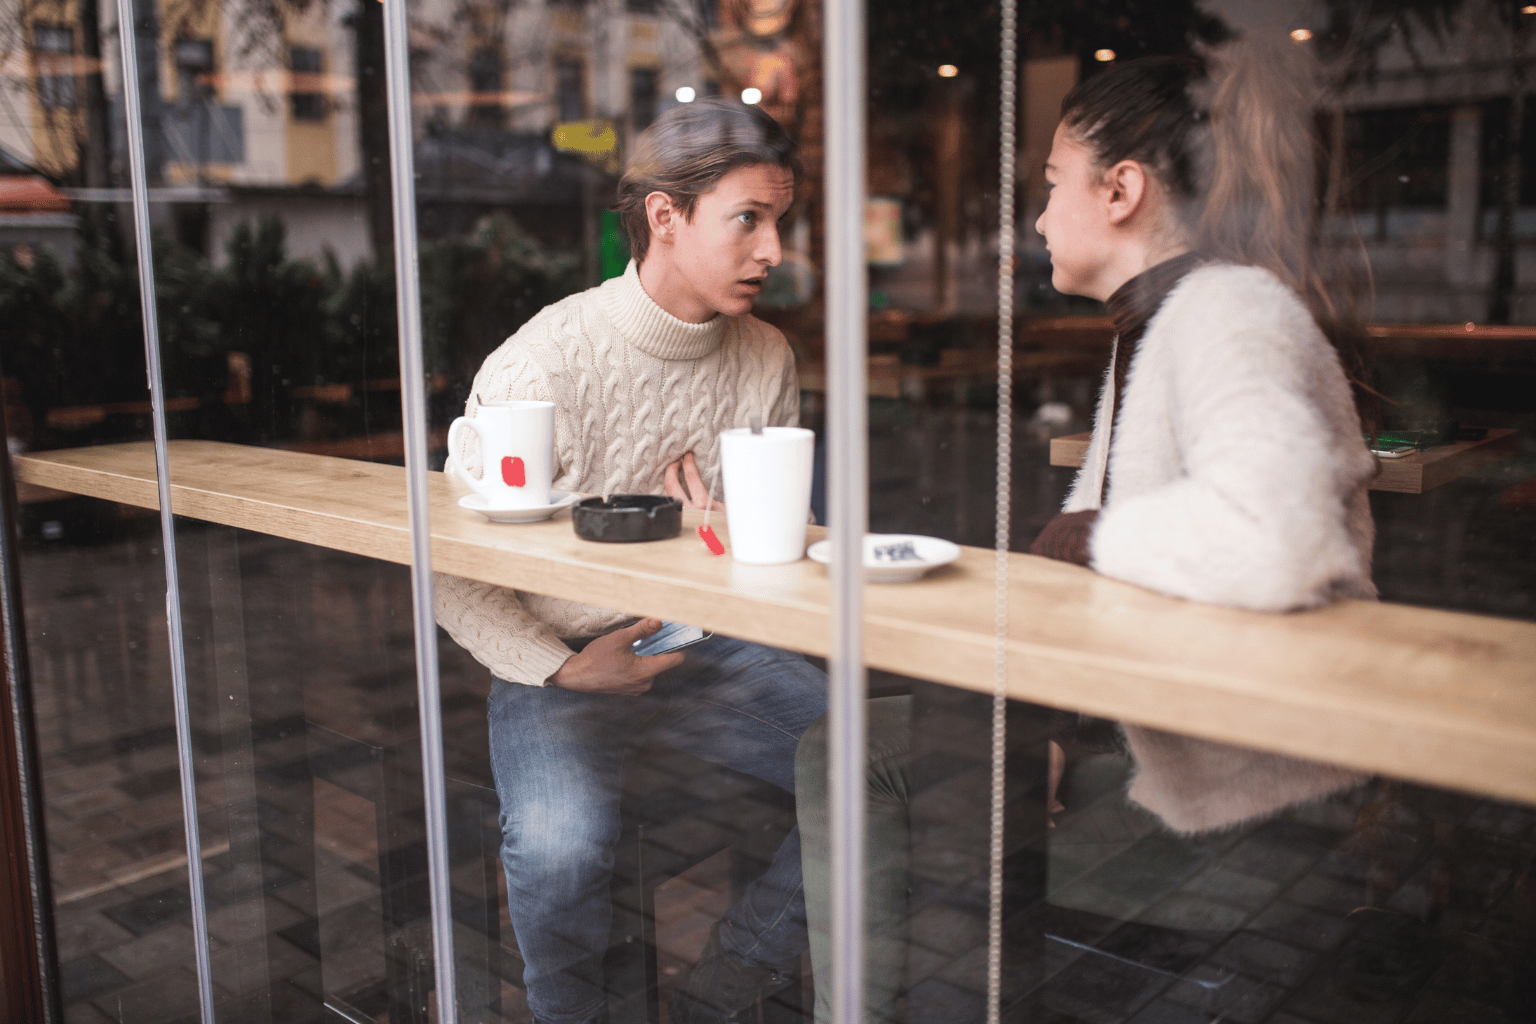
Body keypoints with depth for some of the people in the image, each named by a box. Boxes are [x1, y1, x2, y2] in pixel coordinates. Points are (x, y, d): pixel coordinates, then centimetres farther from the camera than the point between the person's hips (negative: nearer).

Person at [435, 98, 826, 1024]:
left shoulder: (767, 359, 2)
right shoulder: (543, 364, -14)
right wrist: (558, 672, -19)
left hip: (712, 649, 5)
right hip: (560, 662, -4)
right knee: (562, 843, -32)